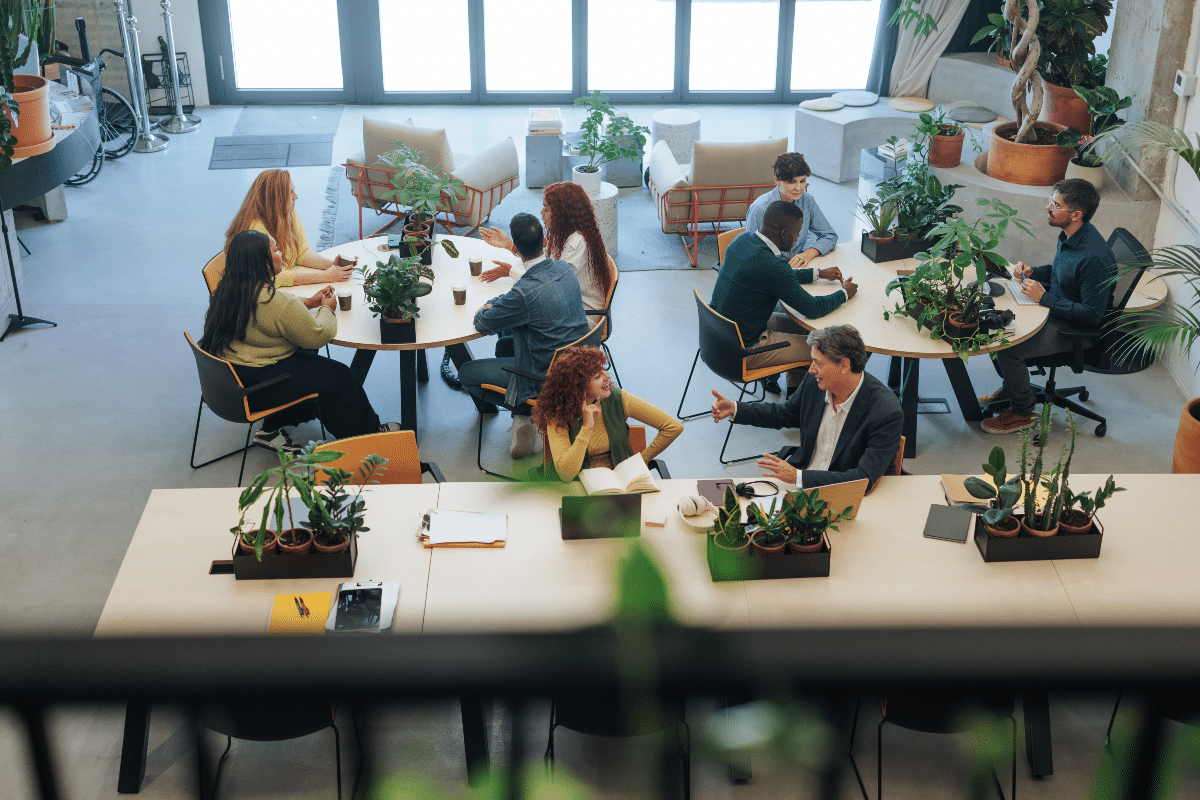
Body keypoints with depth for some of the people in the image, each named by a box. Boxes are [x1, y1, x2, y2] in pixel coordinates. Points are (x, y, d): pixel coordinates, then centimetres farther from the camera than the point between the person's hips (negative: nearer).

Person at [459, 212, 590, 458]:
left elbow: (483, 324, -13)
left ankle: (524, 413, 9)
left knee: (466, 373, 7)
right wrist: (494, 303, 12)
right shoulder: (565, 269, -6)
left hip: (547, 375, -7)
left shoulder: (525, 293, -29)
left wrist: (483, 311, 9)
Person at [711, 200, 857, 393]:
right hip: (743, 351, -9)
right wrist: (845, 293, 1)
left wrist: (818, 273, 19)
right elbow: (813, 309, -17)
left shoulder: (743, 240, -2)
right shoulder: (770, 265, -29)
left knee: (799, 324, 24)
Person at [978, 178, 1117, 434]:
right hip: (1056, 311, 10)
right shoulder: (1068, 236, -1)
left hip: (1076, 329, -10)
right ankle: (1010, 387, 28)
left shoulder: (1094, 257, -32)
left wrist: (1044, 298, -26)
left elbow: (1092, 315, -29)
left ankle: (1022, 413, 2)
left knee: (1009, 350, -22)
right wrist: (1031, 272, -1)